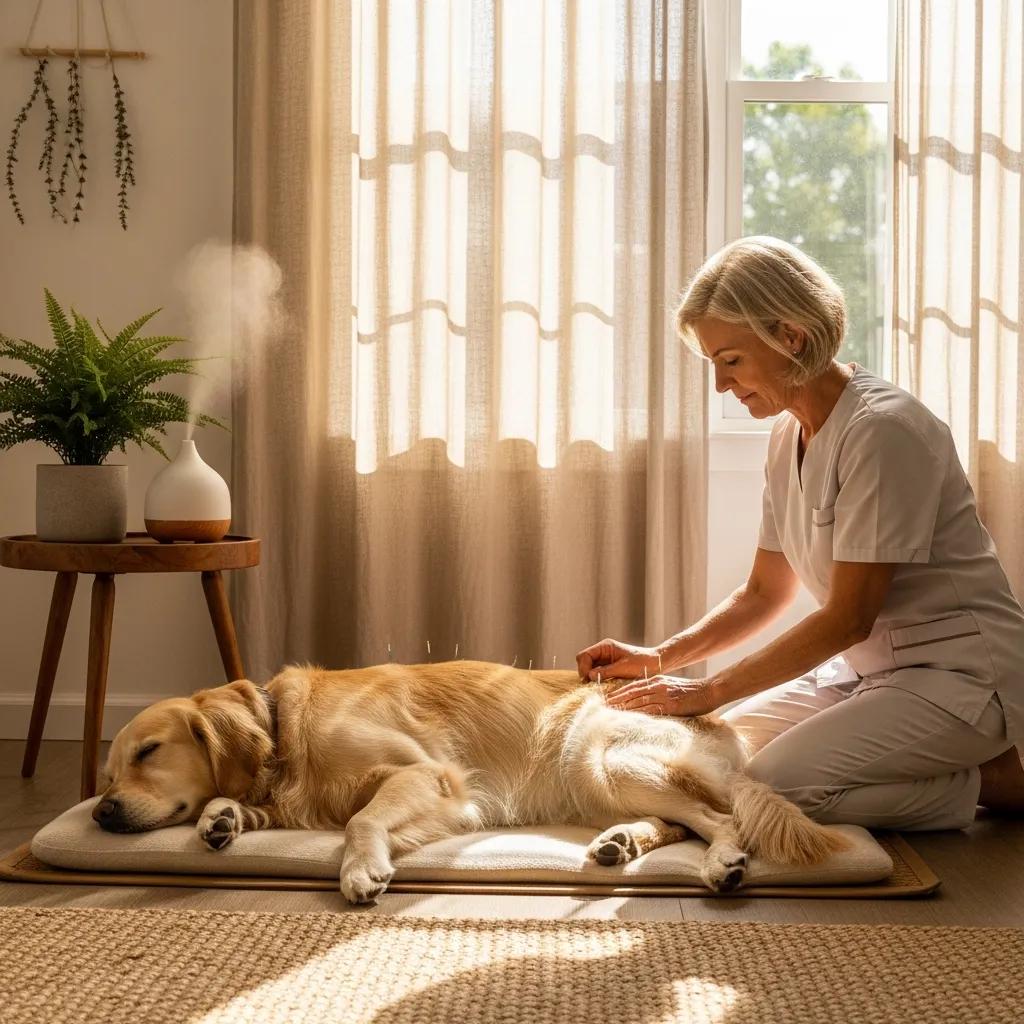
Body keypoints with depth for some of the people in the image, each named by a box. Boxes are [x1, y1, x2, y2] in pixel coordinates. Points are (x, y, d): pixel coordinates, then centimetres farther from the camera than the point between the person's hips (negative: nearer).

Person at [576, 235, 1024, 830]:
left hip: (960, 673, -9)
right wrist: (660, 659, 0)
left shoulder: (882, 429, -21)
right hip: (870, 668, 9)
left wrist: (710, 691, -17)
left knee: (773, 782, -24)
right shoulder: (789, 436, 7)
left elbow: (848, 618, -21)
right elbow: (763, 594, 14)